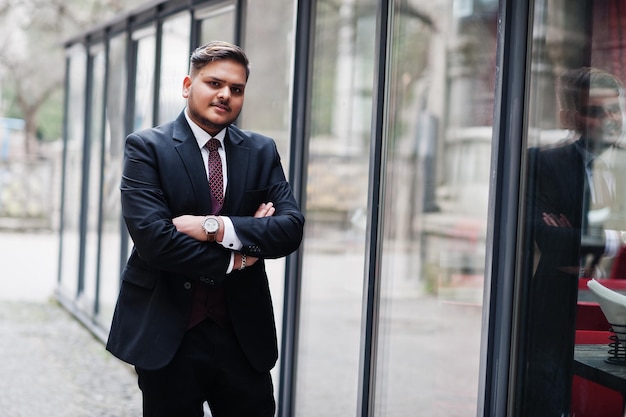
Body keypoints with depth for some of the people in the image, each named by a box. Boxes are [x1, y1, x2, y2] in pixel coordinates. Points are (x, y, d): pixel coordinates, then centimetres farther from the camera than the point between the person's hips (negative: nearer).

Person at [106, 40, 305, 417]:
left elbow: (292, 228, -5)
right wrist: (233, 260, -9)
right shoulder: (147, 147, -4)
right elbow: (152, 238, -16)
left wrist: (216, 227, -17)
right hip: (166, 334, -3)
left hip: (244, 333, 3)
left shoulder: (262, 152, 8)